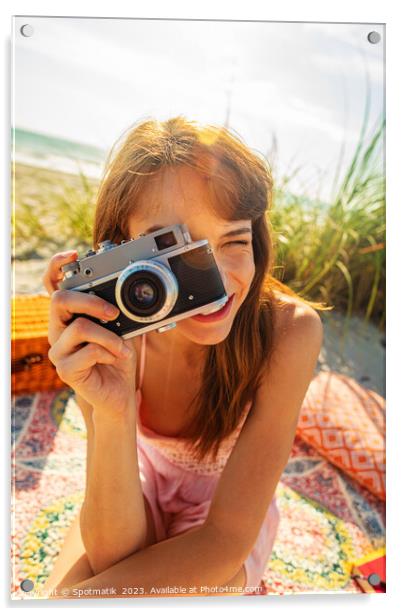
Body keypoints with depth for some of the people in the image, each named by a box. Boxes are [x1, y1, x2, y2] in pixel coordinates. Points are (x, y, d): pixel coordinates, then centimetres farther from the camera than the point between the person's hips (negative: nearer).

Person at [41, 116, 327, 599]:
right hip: (139, 494, 2)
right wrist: (111, 415, -42)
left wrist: (76, 593, -29)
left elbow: (227, 537, -25)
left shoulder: (288, 329, -29)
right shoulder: (111, 338, -24)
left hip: (228, 516, -1)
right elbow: (114, 554, -26)